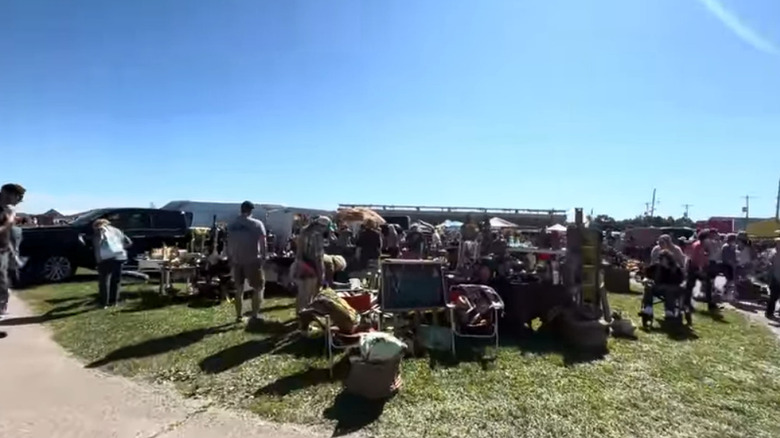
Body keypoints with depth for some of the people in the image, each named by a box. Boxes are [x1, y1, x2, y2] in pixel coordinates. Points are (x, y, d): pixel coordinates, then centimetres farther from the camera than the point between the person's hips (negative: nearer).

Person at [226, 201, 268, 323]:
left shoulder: (231, 225, 7)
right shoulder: (257, 224, -6)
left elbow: (229, 244, 11)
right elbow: (263, 243, -7)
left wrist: (230, 259, 17)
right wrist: (264, 257, 1)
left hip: (236, 261, 5)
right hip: (252, 260, -5)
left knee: (239, 289, 16)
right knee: (258, 288, 5)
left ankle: (239, 316, 20)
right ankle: (255, 315, -1)